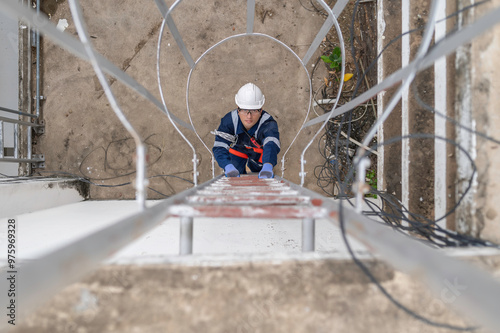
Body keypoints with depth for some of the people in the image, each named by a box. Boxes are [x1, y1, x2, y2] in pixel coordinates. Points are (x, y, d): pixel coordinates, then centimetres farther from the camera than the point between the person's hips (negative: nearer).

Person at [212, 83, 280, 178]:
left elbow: (271, 145, -62)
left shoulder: (268, 124, -43)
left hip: (259, 152, 0)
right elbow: (219, 146, -45)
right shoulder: (229, 120, -38)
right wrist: (229, 167, -65)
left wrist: (267, 167, -84)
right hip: (237, 148, 0)